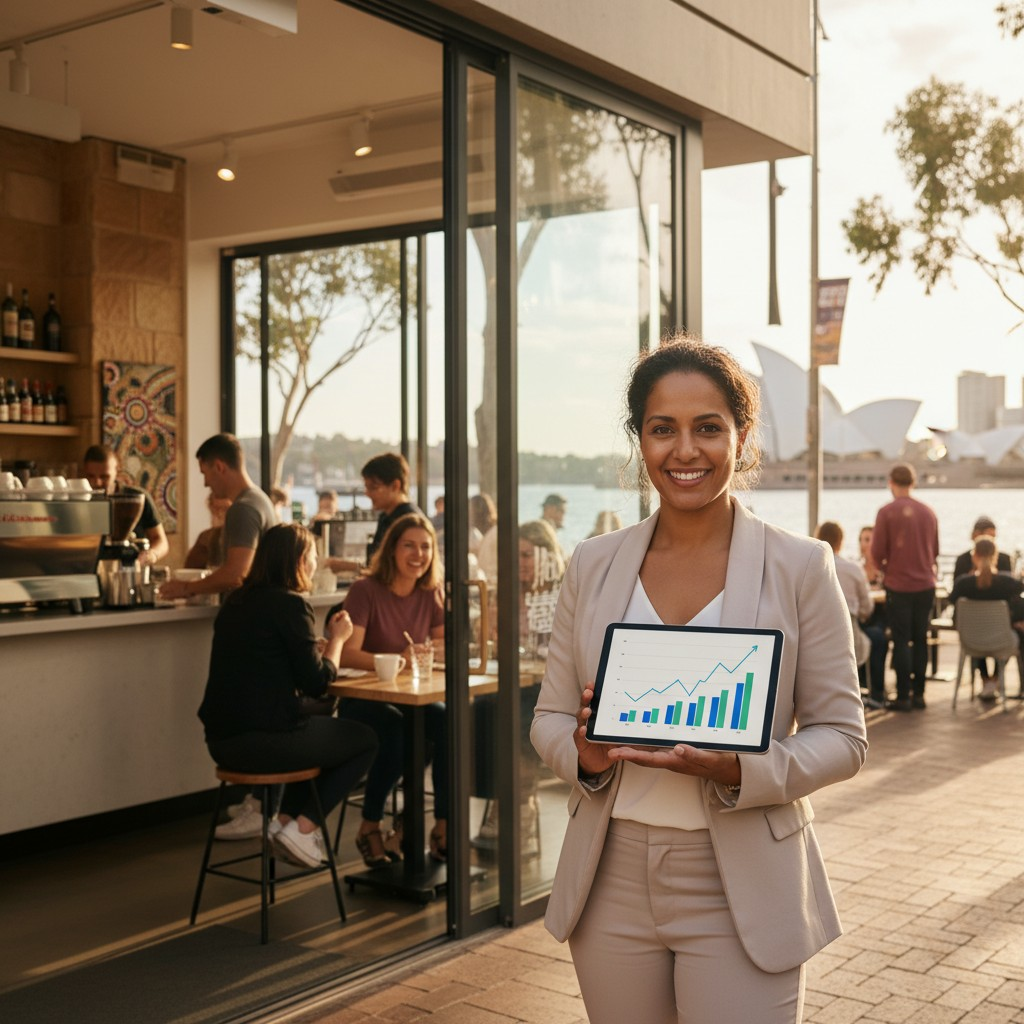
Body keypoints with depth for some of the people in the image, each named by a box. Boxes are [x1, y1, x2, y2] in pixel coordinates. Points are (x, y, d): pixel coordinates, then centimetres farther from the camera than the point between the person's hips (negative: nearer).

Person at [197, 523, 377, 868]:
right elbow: (317, 683, -9)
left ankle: (285, 819, 22)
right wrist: (338, 639, 6)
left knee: (320, 731, 32)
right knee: (365, 740, 12)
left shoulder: (237, 601, 12)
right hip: (261, 741, -8)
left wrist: (325, 640, 17)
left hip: (221, 740, 9)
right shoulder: (290, 603, -13)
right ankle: (303, 828, 8)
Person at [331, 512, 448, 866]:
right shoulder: (365, 591, -11)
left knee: (450, 723, -26)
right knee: (396, 730, -34)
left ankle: (444, 827, -14)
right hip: (364, 700, -4)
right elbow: (347, 654, -21)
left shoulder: (432, 593, 5)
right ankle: (370, 826, -12)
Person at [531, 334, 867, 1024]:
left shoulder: (801, 567, -5)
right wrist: (585, 753, -14)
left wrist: (738, 771, -22)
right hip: (612, 889, 3)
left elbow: (842, 736, -4)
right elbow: (549, 717, 9)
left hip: (742, 896, -3)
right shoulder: (593, 566, 3)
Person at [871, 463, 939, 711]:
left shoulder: (887, 512, -10)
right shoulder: (928, 512, 5)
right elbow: (935, 551, 12)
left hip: (898, 586, -4)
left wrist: (885, 567, 9)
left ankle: (903, 696, 2)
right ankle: (918, 693, 15)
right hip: (925, 585, 4)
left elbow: (877, 552, -10)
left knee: (901, 641, 2)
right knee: (920, 639, 12)